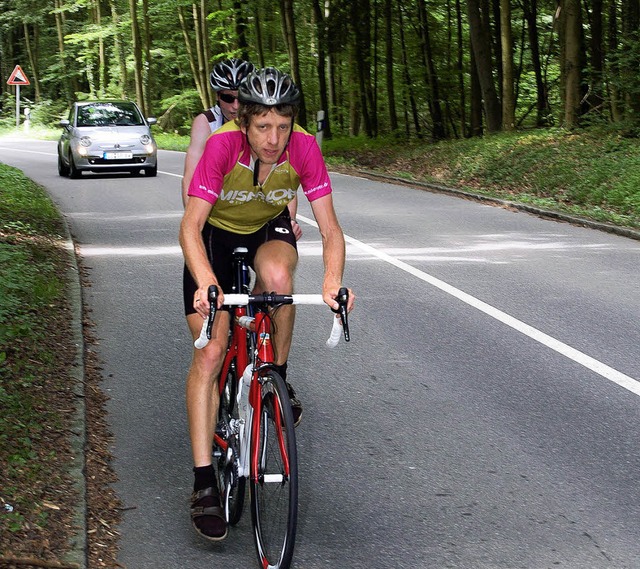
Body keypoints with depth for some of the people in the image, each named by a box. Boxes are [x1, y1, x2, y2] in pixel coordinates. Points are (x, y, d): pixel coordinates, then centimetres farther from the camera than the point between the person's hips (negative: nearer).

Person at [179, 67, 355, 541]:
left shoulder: (304, 148, -26)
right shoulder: (223, 145, -32)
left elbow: (330, 229, -24)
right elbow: (191, 227, -31)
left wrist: (333, 280, -43)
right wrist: (206, 284, -48)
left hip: (269, 230, 2)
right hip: (216, 235, -1)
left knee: (277, 274, -36)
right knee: (210, 353, -12)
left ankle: (278, 377, -9)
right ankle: (204, 483, -7)